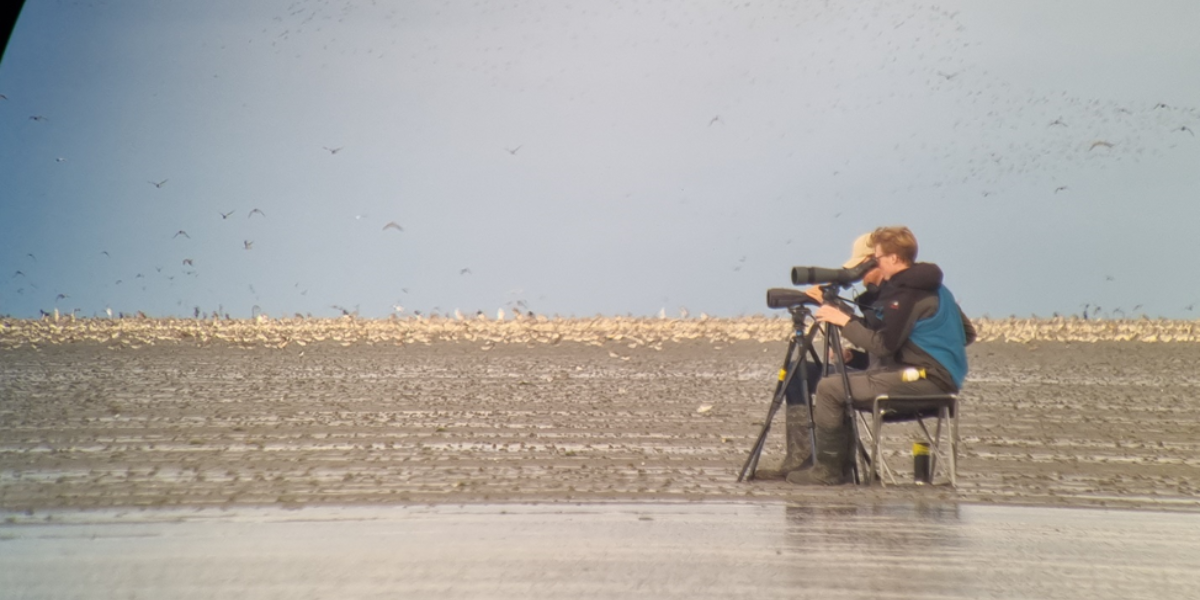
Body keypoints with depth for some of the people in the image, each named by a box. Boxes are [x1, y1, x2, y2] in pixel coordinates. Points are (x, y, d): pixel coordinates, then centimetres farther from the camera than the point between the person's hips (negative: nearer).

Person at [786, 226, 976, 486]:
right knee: (842, 381, 18)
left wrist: (845, 321, -8)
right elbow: (967, 334, 21)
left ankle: (827, 470, -3)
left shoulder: (906, 293, -14)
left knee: (829, 389, -13)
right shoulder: (932, 286, 15)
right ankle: (842, 467, 18)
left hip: (927, 380, -11)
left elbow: (883, 345, -19)